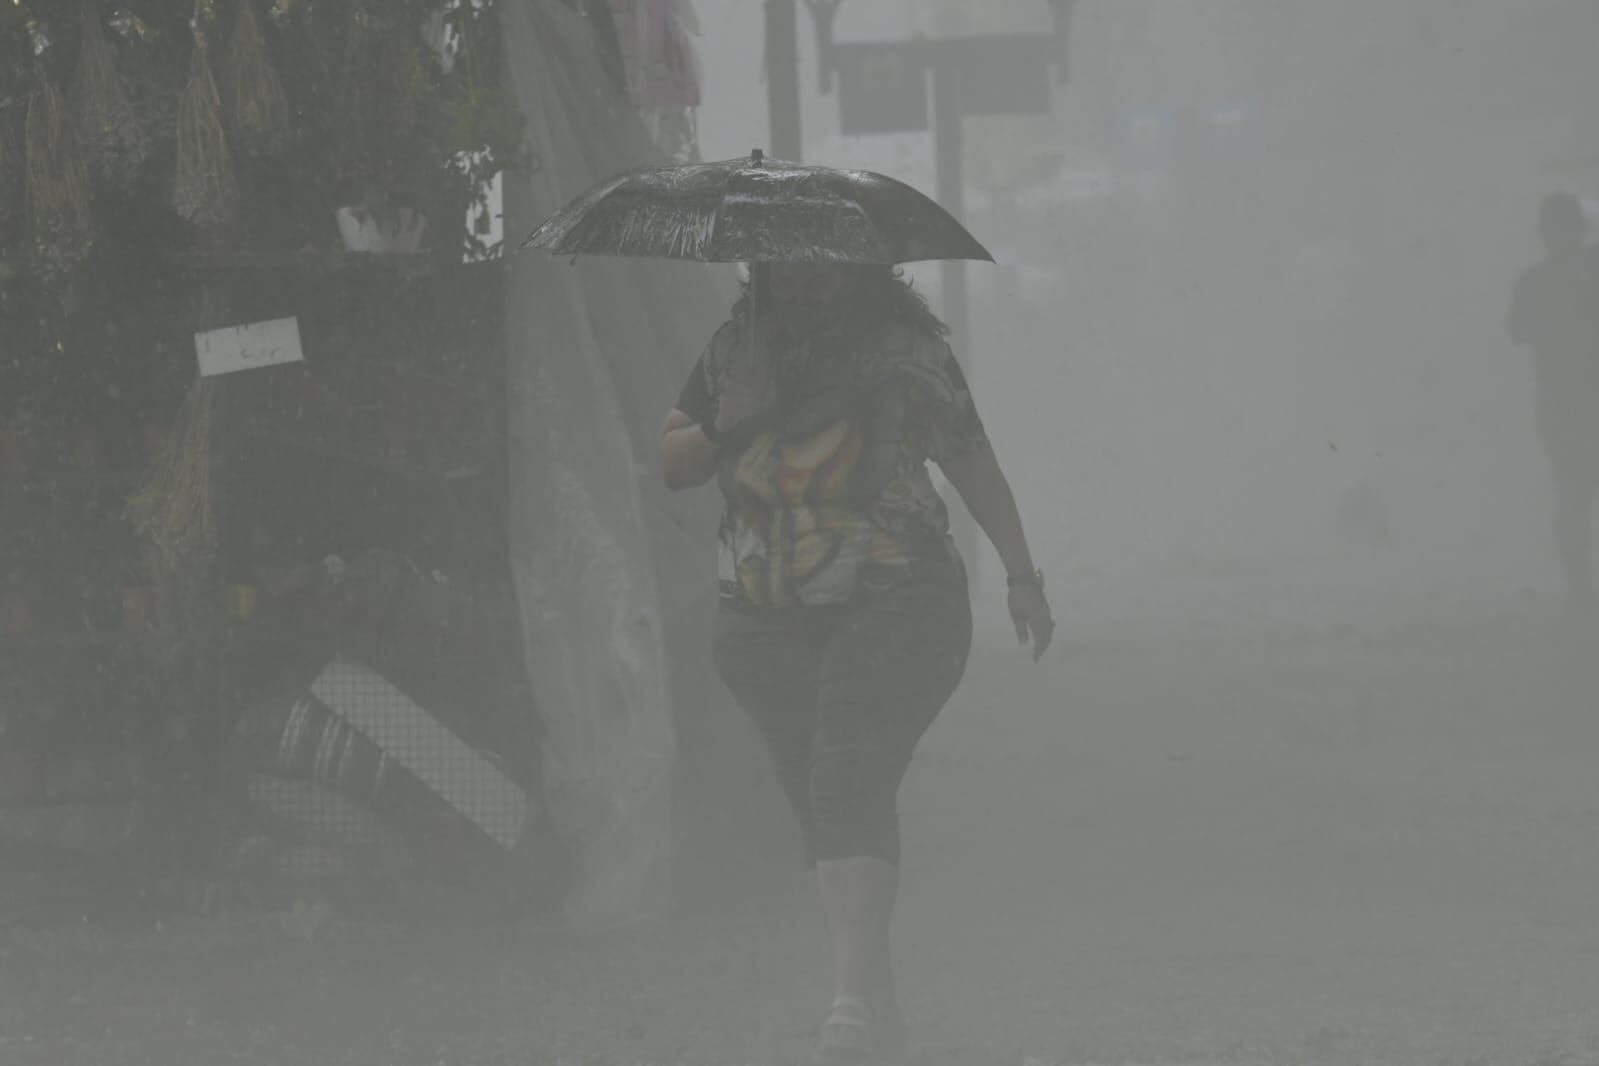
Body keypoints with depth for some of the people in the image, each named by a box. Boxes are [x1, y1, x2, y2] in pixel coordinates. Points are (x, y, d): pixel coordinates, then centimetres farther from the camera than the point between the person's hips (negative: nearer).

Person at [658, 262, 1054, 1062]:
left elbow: (974, 469, 8)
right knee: (820, 808, 6)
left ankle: (856, 997, -32)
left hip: (892, 611, -4)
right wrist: (723, 433, -10)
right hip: (767, 627, 4)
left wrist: (1023, 578, 12)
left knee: (848, 783, -22)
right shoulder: (736, 353, 7)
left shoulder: (905, 352, -1)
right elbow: (666, 463, 11)